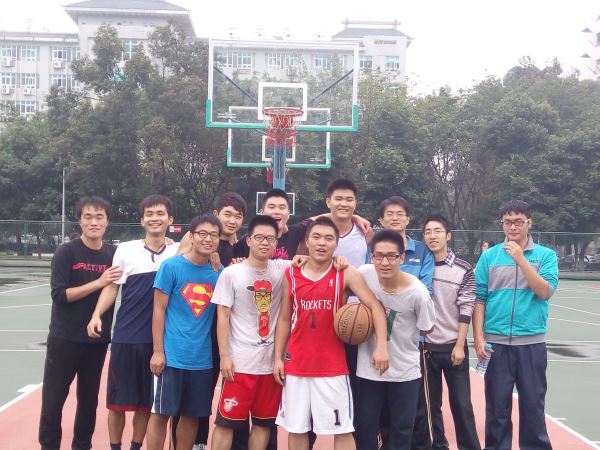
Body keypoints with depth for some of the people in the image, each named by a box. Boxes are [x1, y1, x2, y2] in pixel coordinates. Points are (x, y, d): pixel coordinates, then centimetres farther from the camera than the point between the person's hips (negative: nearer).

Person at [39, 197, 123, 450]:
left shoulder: (114, 254, 1)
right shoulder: (66, 252, -8)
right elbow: (59, 295, -15)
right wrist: (98, 282, -21)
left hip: (98, 340, 3)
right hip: (64, 339, -3)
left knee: (89, 399, 12)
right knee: (53, 400, 2)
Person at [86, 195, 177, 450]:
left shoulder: (179, 252, 3)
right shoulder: (126, 249, 0)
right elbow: (112, 287, 2)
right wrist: (97, 315, -12)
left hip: (159, 339, 1)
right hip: (126, 337, -1)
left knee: (147, 402, 10)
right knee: (118, 400, 5)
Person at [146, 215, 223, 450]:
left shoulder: (219, 273, 5)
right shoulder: (171, 266, -7)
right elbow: (159, 310, -6)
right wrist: (157, 351, -10)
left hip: (203, 358, 4)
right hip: (172, 356, -4)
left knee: (192, 415, 12)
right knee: (161, 412, 3)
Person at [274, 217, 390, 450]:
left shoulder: (346, 274, -5)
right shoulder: (291, 274, 3)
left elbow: (375, 306, -10)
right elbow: (284, 319, 9)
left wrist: (381, 346, -22)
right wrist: (278, 357, 4)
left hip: (332, 365, -2)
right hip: (296, 364, 3)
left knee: (342, 429, 3)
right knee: (296, 428, 11)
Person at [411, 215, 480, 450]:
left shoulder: (463, 269, -3)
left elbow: (465, 310, -4)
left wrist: (459, 345, -8)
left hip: (453, 346, -2)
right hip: (424, 345, 2)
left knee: (461, 402, 4)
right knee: (429, 402, 10)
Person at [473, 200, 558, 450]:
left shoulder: (546, 255, 2)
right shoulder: (489, 256, 3)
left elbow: (545, 291, -11)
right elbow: (479, 298, 2)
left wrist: (521, 260, -17)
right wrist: (479, 337, -4)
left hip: (532, 342, 0)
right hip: (496, 342, 0)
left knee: (533, 403, 8)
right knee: (497, 404, 8)